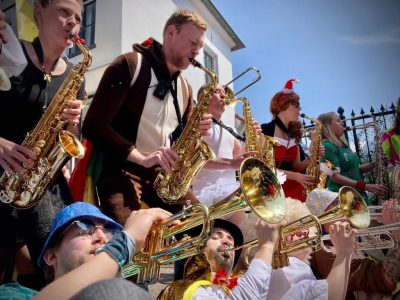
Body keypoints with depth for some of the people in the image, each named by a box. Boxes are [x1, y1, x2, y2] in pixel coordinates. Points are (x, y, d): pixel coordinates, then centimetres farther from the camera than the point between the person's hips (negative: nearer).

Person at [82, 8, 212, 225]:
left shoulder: (184, 88, 15)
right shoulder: (130, 65, -7)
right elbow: (93, 125, -15)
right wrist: (142, 157, -23)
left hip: (163, 174, 7)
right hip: (121, 170, -7)